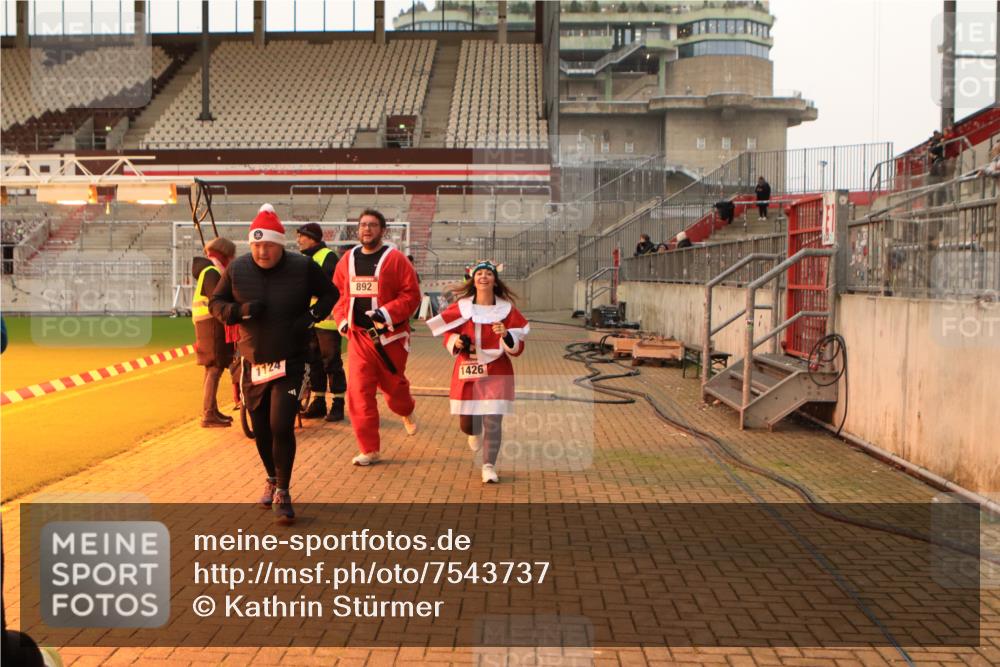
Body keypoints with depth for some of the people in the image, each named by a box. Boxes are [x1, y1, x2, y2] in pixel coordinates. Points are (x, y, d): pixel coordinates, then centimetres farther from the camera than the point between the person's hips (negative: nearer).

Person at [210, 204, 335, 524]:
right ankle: (272, 479, 39)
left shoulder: (304, 267, -9)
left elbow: (329, 294, 6)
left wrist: (313, 315, -12)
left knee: (281, 426, -12)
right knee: (260, 429, 13)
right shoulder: (237, 268, -4)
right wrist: (239, 310, -15)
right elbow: (215, 302, 6)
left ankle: (283, 492, 5)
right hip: (252, 362, 3)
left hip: (290, 362, -3)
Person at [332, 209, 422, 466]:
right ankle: (369, 450, 4)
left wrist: (387, 313, -22)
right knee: (359, 391, -4)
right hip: (358, 335, 3)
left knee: (393, 384, 14)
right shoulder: (348, 259, 7)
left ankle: (406, 413, 51)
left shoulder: (395, 259, -7)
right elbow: (338, 293, 16)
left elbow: (411, 295, -11)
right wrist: (342, 319, 1)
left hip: (390, 336, -3)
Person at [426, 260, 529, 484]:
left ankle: (489, 466, 9)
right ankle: (476, 433, 45)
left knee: (493, 422, -8)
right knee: (466, 424, 7)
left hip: (496, 373, -1)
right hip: (467, 373, 1)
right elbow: (448, 337, 12)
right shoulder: (460, 307, 0)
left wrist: (506, 335, -21)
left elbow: (517, 348, -2)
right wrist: (456, 342, -10)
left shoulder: (507, 309, -2)